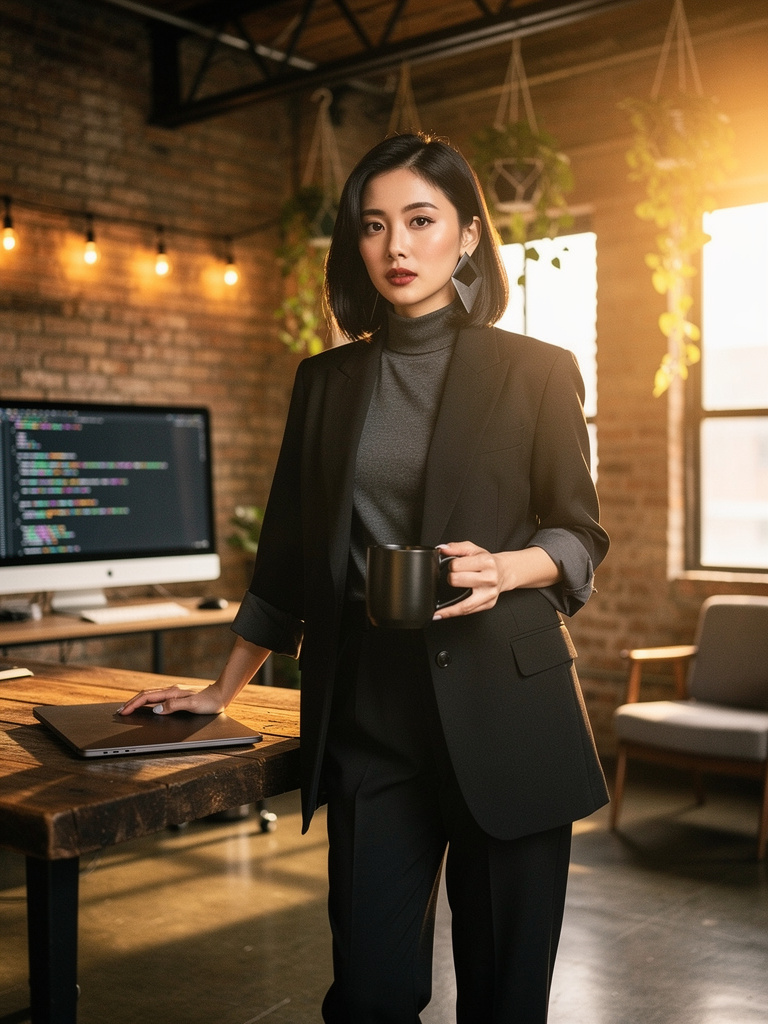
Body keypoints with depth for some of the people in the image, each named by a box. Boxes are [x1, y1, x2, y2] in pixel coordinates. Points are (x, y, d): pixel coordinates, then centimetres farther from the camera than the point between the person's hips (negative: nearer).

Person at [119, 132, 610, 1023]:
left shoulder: (535, 372, 3)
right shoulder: (326, 381, 12)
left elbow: (581, 534, 5)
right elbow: (289, 551, 17)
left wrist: (504, 568, -16)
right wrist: (223, 690, 18)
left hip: (502, 705, -2)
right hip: (367, 706, 2)